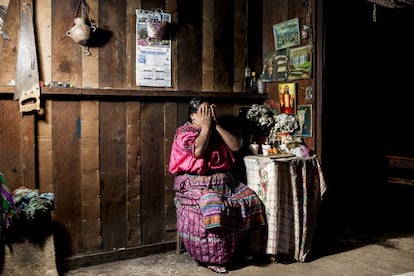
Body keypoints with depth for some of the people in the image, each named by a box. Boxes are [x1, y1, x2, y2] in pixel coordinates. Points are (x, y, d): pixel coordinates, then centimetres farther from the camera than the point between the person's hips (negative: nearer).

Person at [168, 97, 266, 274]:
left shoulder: (216, 130, 17)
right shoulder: (184, 132, -2)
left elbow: (236, 147, 2)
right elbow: (198, 151, -22)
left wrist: (216, 125, -1)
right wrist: (206, 126, -10)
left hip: (226, 182, 7)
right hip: (197, 184, -6)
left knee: (250, 201, -13)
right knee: (213, 209, -33)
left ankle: (240, 248, 1)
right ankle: (211, 257, -15)